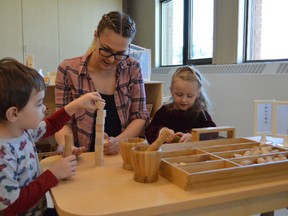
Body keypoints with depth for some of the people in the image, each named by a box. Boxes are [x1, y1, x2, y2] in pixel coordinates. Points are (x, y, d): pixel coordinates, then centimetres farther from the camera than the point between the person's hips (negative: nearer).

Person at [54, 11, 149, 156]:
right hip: (84, 158, -1)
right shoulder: (68, 70, -5)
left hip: (124, 155, 1)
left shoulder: (132, 69, 0)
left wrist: (119, 141, -15)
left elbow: (140, 116, 2)